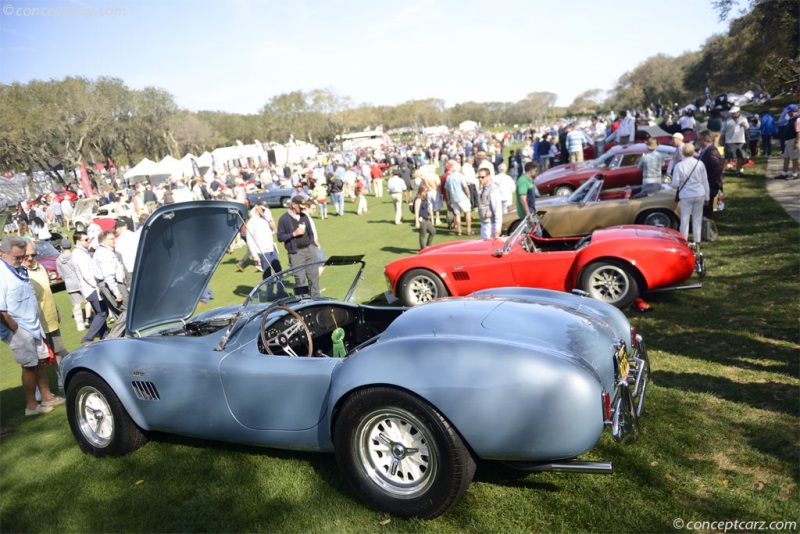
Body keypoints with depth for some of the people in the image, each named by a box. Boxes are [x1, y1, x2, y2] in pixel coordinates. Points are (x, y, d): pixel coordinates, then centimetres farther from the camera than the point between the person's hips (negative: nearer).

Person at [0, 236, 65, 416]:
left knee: (40, 361, 16)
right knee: (30, 366, 0)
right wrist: (15, 328, -16)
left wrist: (36, 324, 15)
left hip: (33, 326, 8)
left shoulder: (19, 270, 8)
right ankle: (31, 406, 14)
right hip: (19, 331, -8)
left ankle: (47, 397, 29)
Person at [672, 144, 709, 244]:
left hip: (686, 196, -3)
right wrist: (706, 197, 13)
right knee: (697, 219, 10)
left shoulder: (679, 166, -9)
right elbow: (705, 182, 5)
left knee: (685, 220, 3)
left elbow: (675, 184, -9)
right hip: (699, 195, 3)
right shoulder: (700, 164, 0)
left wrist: (679, 186, 15)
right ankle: (697, 241, 16)